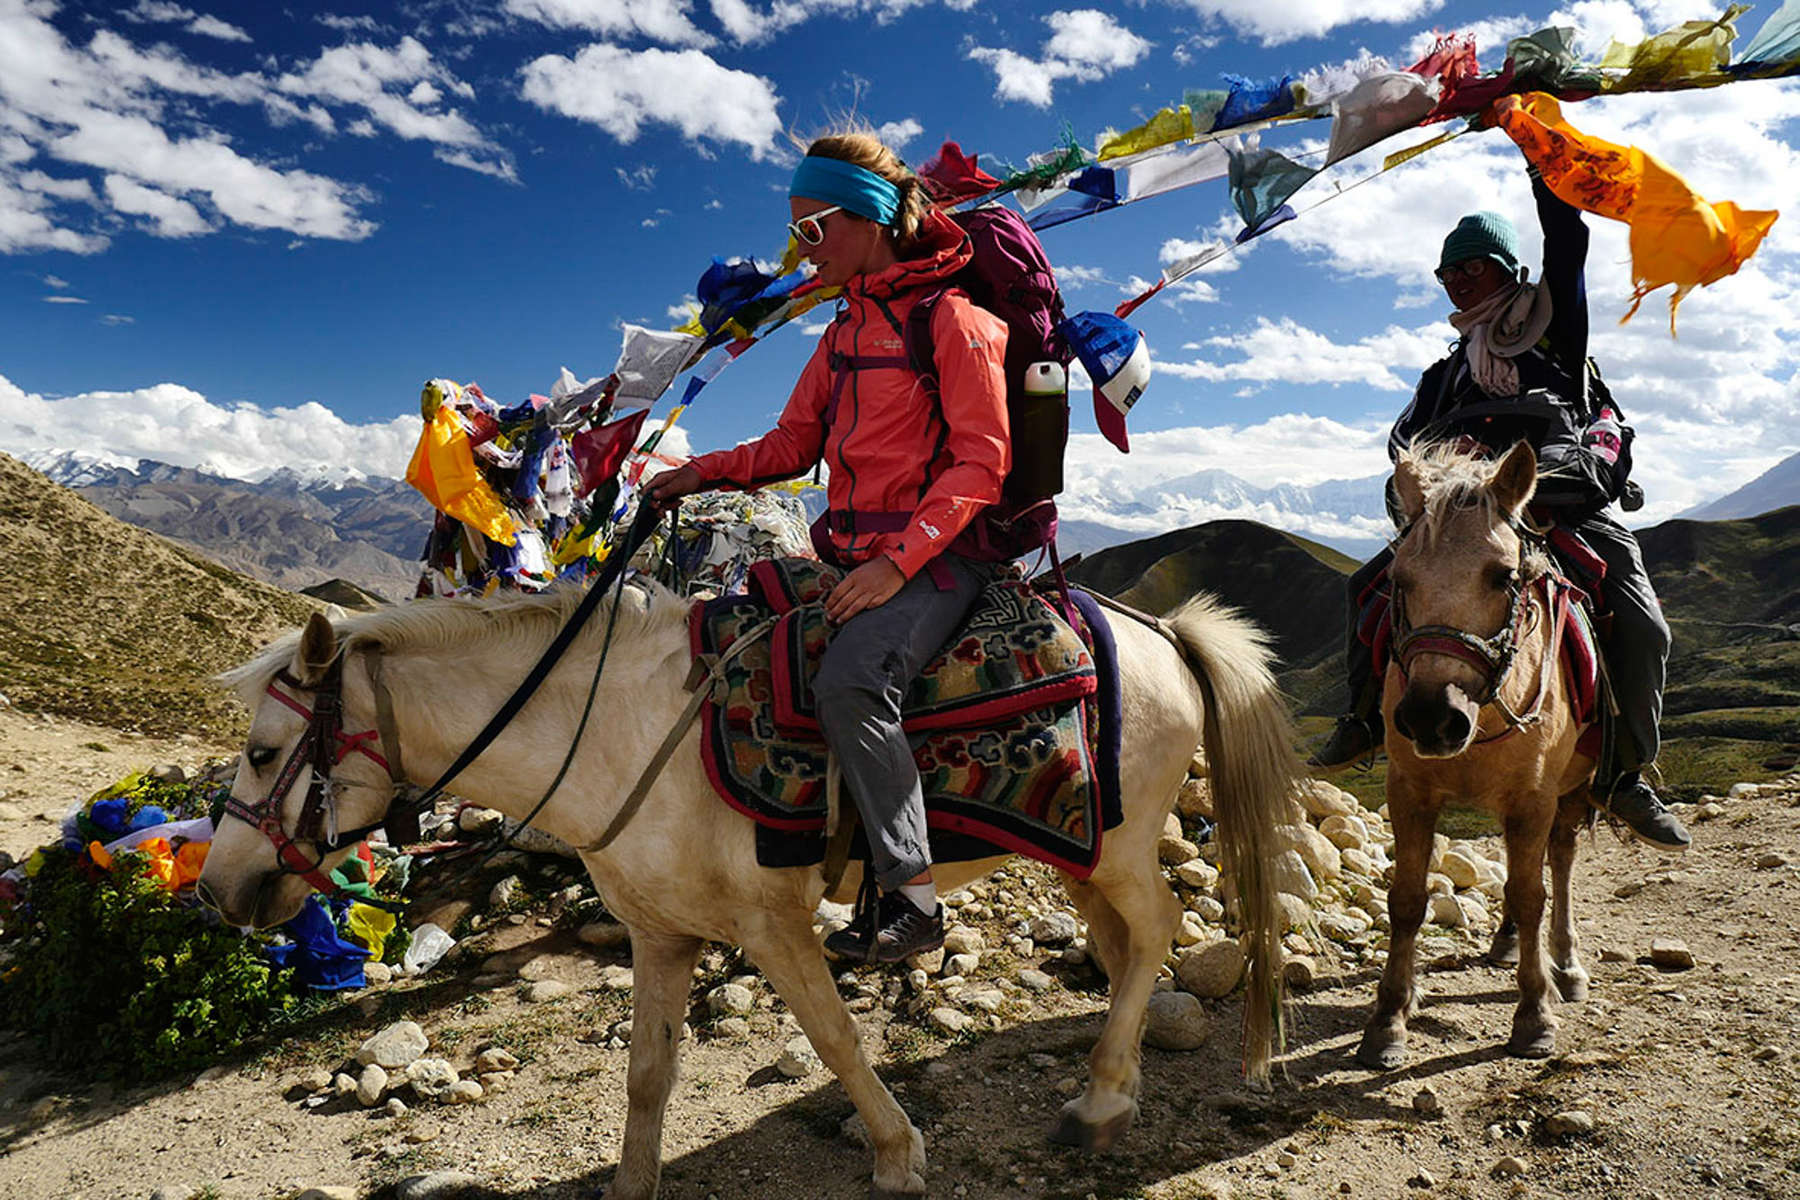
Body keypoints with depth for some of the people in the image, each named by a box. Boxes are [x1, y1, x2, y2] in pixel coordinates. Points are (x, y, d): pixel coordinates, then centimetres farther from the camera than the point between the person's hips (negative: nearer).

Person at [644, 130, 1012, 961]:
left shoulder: (949, 314, -7)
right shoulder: (845, 328, 18)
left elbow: (981, 461, -14)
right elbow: (795, 443, 19)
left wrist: (900, 561, -23)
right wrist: (707, 472, 3)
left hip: (938, 557, -9)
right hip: (856, 554, 9)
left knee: (849, 682, -30)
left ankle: (911, 897, -19)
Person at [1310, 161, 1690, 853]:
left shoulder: (1553, 325, 15)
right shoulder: (1450, 367, 24)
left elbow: (1567, 238, 4)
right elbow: (1405, 433, 13)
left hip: (1566, 496, -3)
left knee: (1642, 627, -18)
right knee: (1368, 588, -11)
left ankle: (1625, 775, -3)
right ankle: (1365, 716, 5)